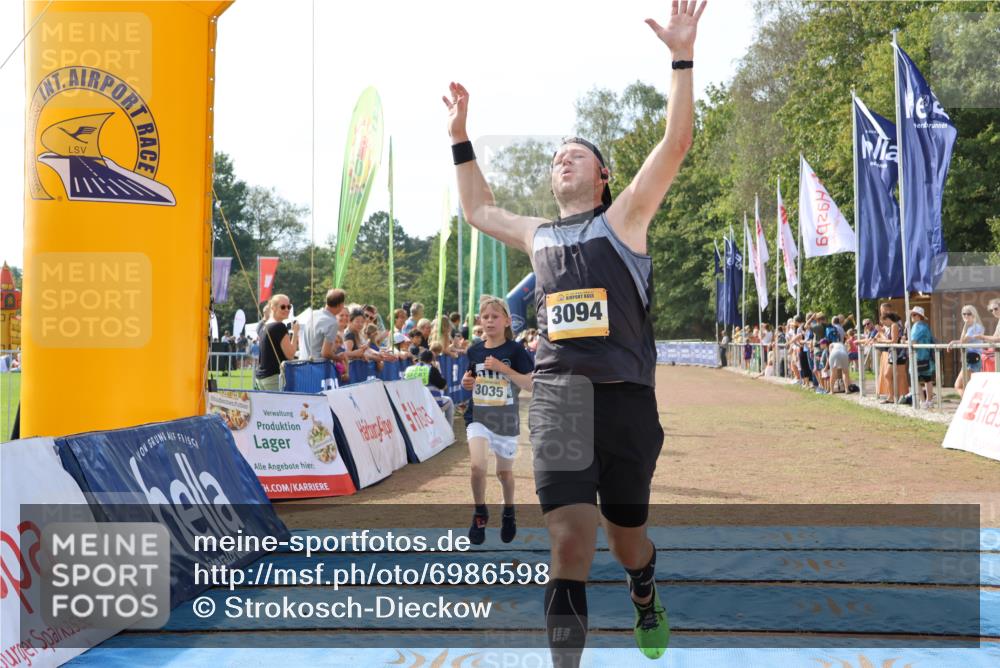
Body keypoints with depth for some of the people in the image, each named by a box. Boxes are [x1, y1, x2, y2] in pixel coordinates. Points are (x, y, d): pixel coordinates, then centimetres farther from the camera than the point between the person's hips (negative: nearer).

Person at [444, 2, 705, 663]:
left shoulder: (623, 218, 5)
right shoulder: (538, 234, 17)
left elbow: (676, 144, -5)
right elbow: (479, 210, 34)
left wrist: (682, 59, -11)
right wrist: (461, 137, 31)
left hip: (624, 396, -2)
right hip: (556, 395, 2)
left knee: (626, 536, 13)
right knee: (570, 537, -13)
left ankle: (647, 602, 45)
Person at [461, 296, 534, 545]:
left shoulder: (515, 350, -9)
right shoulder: (475, 351, 3)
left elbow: (530, 384, -14)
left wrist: (503, 368, -24)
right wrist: (467, 382, -4)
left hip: (506, 418, -1)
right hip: (478, 416, 2)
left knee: (504, 471, 12)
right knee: (477, 466, -18)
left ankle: (508, 512, 40)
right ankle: (480, 513, 5)